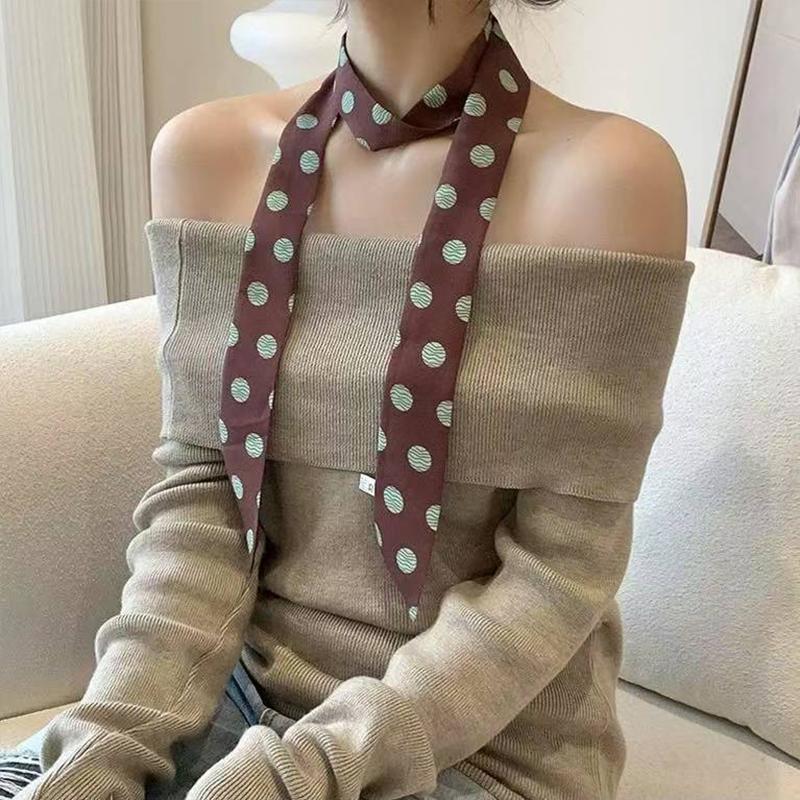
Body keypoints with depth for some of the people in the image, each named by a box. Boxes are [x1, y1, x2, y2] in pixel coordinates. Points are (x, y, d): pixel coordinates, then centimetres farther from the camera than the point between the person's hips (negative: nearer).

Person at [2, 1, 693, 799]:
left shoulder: (605, 176, -15)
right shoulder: (205, 152, -2)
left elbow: (562, 565, -14)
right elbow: (200, 488, -2)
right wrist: (113, 729, -13)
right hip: (241, 682, 4)